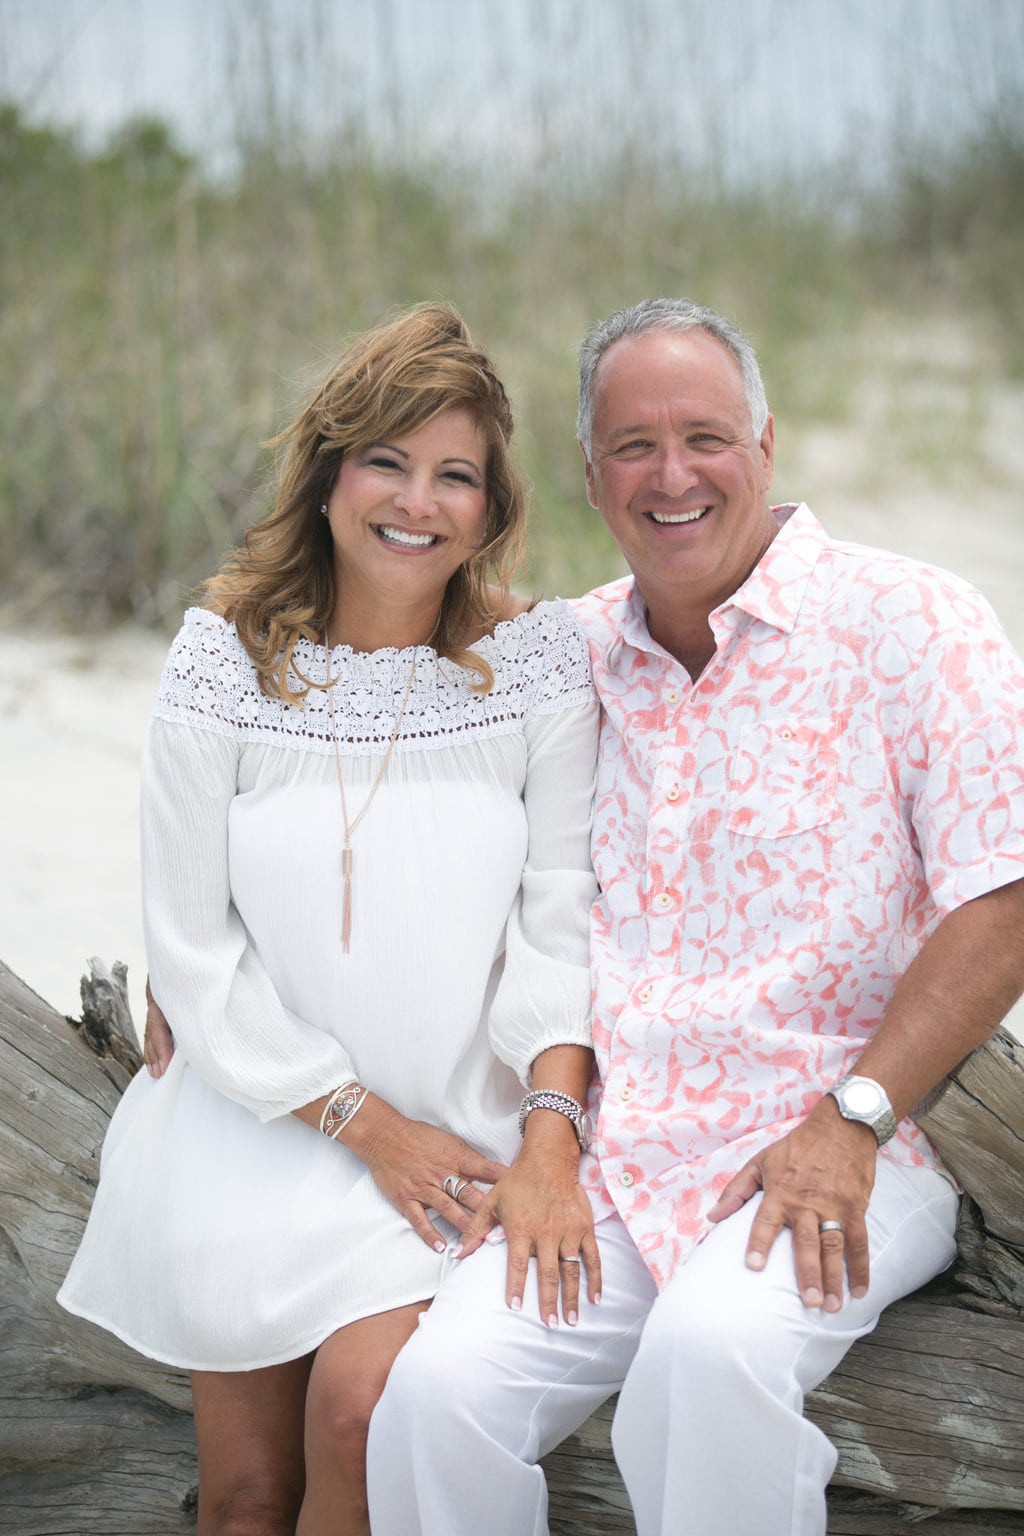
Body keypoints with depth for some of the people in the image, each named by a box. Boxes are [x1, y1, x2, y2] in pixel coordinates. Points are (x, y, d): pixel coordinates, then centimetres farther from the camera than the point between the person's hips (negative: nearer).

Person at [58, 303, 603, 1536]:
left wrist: (550, 1135, -19)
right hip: (255, 1133, 1)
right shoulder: (224, 664, -4)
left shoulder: (538, 663, -2)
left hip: (459, 1136, -1)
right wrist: (365, 1122, -10)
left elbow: (560, 920, -5)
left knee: (367, 1406, -22)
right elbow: (193, 951, -4)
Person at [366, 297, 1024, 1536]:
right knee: (439, 1388, -24)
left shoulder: (910, 623, 0)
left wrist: (848, 1121, -16)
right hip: (606, 1166, 4)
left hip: (839, 1158, -3)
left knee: (712, 1347, -36)